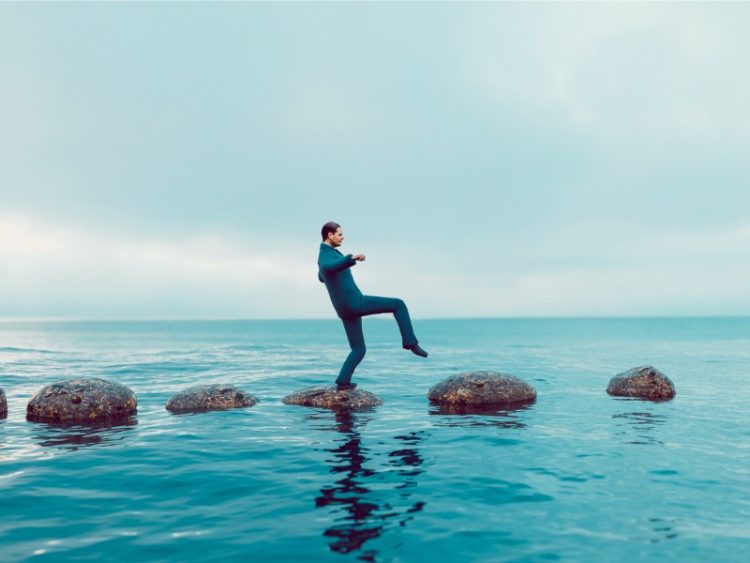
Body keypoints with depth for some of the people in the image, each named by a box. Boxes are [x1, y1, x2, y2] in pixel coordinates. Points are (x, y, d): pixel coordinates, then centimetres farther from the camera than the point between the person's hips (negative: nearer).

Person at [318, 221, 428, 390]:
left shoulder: (324, 256, 18)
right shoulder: (327, 254, -13)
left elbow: (321, 277, 40)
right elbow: (328, 267, -40)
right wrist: (351, 258, -53)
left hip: (346, 309, 10)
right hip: (354, 302, -10)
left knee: (359, 349, 15)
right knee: (398, 305, -3)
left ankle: (343, 381, 7)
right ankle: (410, 342, -7)